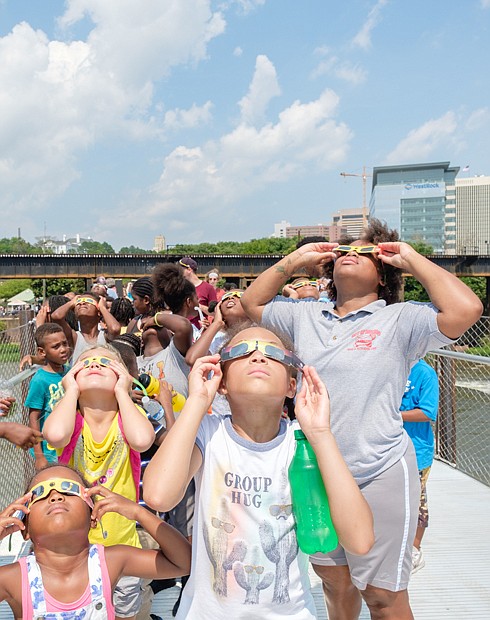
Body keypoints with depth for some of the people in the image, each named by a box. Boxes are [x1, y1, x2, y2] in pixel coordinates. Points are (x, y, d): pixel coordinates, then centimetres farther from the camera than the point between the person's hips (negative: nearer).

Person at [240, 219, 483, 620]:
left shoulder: (400, 320, -9)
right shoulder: (305, 317, 6)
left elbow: (466, 309, -24)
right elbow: (251, 303, 15)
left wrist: (412, 259, -13)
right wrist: (294, 260, 5)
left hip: (379, 477, -4)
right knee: (333, 580, 24)